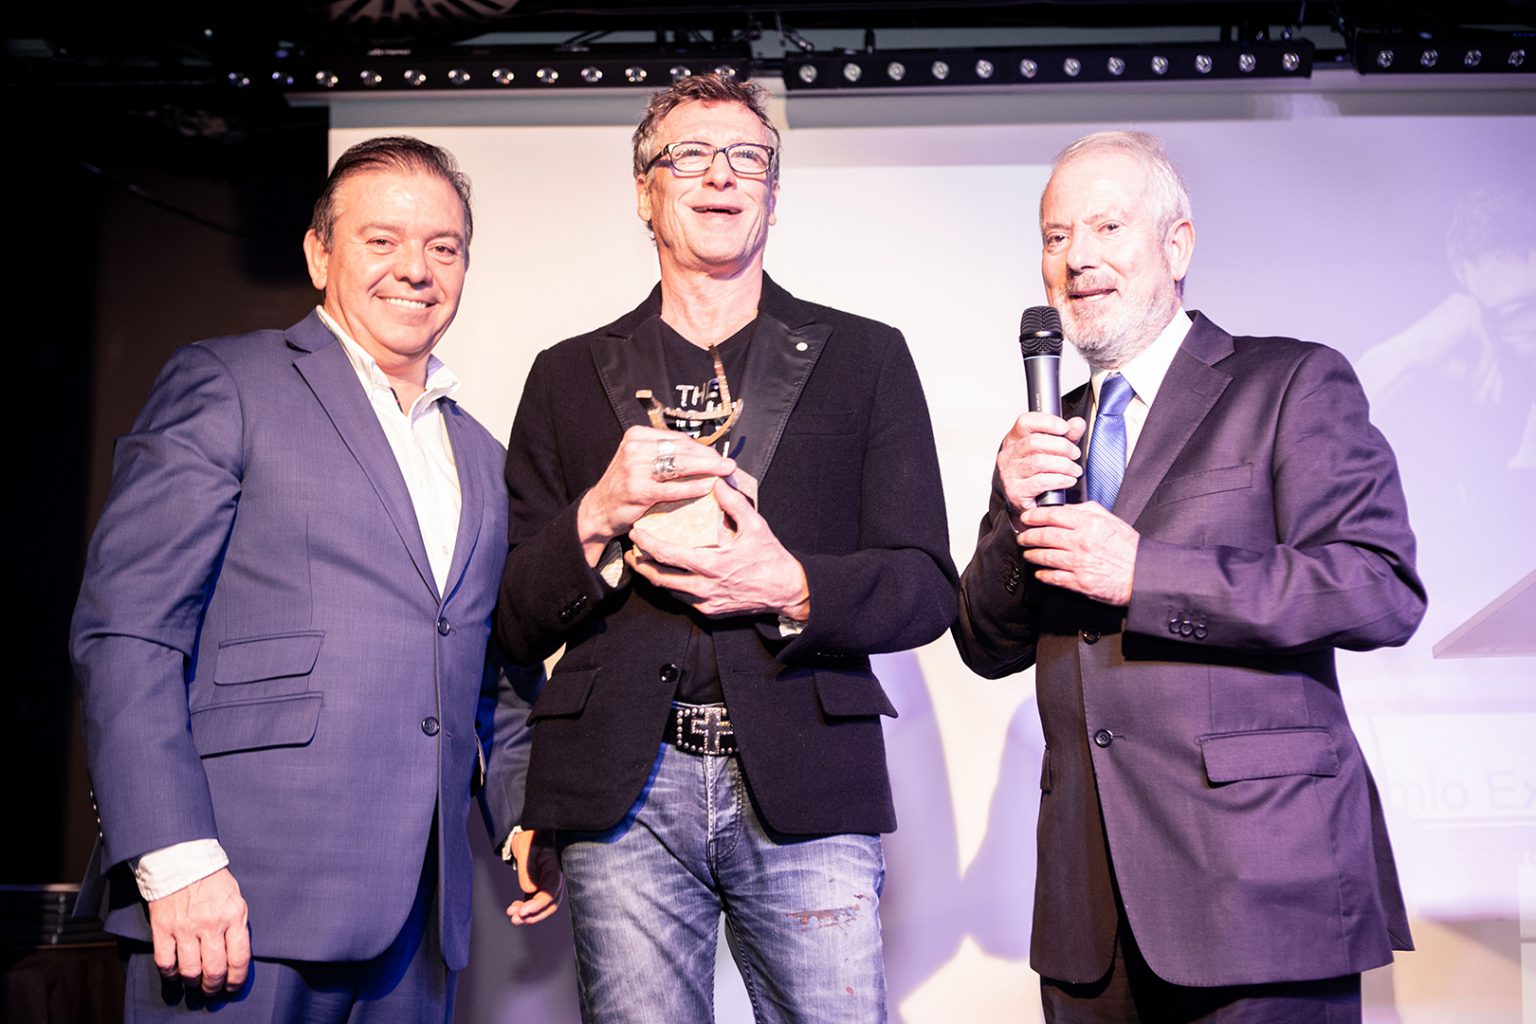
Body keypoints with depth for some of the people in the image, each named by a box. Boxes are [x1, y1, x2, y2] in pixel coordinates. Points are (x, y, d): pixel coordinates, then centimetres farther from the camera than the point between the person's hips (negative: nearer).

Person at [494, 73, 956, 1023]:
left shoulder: (865, 358, 11)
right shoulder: (569, 376, 13)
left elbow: (927, 590, 6)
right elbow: (515, 622, 9)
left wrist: (791, 589, -13)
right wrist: (599, 515, -10)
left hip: (807, 795, 0)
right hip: (623, 793, 1)